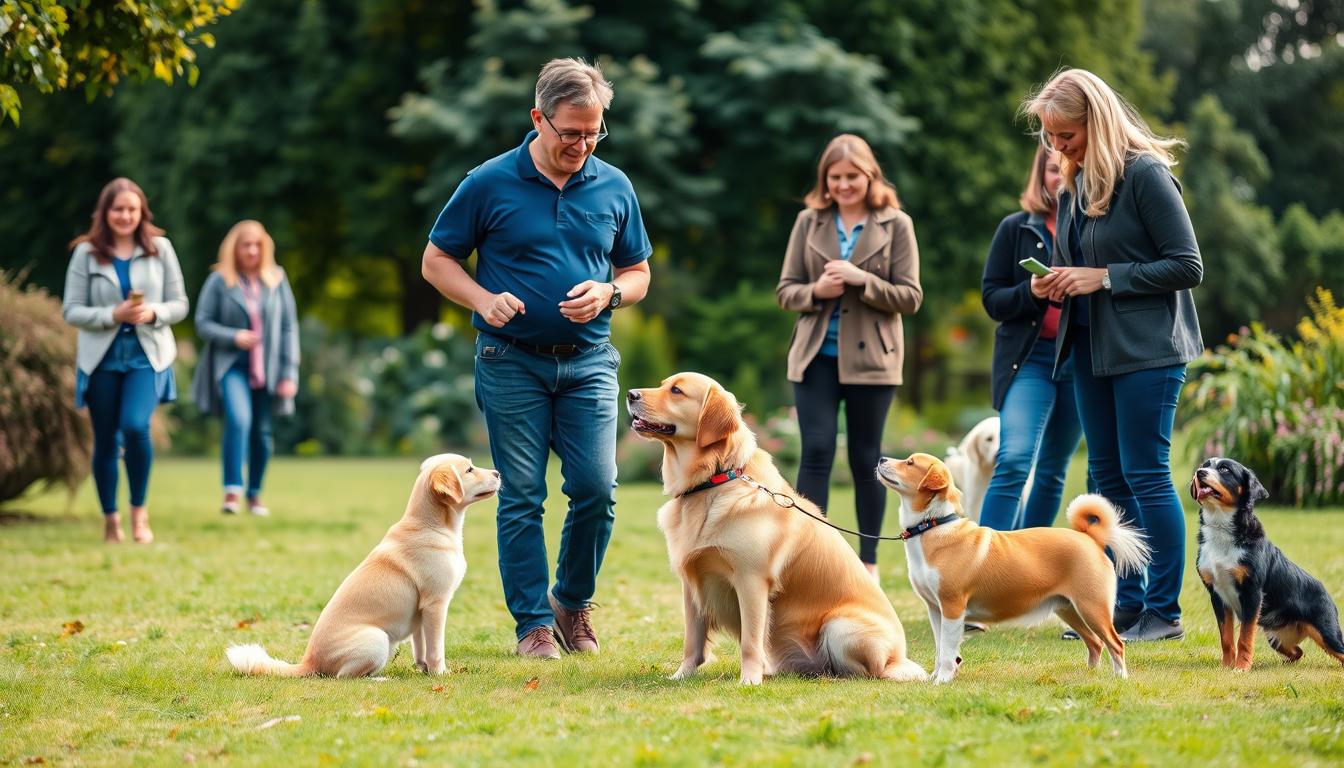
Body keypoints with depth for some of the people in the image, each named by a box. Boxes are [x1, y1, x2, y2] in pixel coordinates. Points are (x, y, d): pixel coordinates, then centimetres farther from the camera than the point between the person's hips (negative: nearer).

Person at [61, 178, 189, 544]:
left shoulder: (160, 248, 2)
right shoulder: (86, 253, -1)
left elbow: (179, 304, 5)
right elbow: (71, 311, -3)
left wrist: (153, 313, -16)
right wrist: (113, 315, -18)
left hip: (147, 356, -1)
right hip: (102, 359, 1)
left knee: (135, 426, -22)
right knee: (105, 441, 7)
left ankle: (140, 510, -5)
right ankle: (110, 520, 21)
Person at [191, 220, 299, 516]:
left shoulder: (277, 280, 5)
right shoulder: (219, 281, -2)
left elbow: (289, 328, 6)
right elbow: (202, 323, -1)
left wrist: (289, 373, 1)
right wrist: (233, 337, -17)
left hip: (266, 368, 3)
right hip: (231, 365, -3)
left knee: (262, 432, 8)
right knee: (239, 420, -24)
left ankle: (254, 494, 25)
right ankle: (232, 491, -23)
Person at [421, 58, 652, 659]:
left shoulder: (614, 188, 6)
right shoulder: (489, 184, -3)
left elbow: (638, 273, 15)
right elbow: (436, 261, 3)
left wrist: (609, 292, -8)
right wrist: (483, 299, -14)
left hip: (588, 361, 2)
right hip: (512, 362, -2)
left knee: (596, 488, -6)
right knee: (522, 496, -1)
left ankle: (574, 603, 17)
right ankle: (533, 622, 8)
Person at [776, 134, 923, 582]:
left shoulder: (896, 225, 0)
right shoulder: (809, 222, 5)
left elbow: (910, 297, -4)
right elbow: (785, 291, 7)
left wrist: (862, 280, -18)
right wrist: (816, 291, -14)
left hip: (870, 359, -1)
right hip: (816, 357, 1)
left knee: (866, 458, 7)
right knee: (816, 452, -8)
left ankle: (868, 562, 17)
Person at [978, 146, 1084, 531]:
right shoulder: (1016, 228, 4)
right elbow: (992, 297, 2)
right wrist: (1034, 291, -16)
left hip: (1083, 361, 2)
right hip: (1030, 358, -2)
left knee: (1053, 471, 11)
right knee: (1013, 461, -17)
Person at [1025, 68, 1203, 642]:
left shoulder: (1145, 175, -13)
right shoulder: (1074, 184, 10)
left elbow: (1187, 267, -14)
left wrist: (1102, 277, -18)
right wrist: (1053, 285, 0)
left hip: (1146, 350, -8)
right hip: (1090, 347, 8)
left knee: (1145, 475, -6)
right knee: (1108, 477, 10)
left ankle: (1164, 612, 0)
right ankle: (1128, 601, 17)